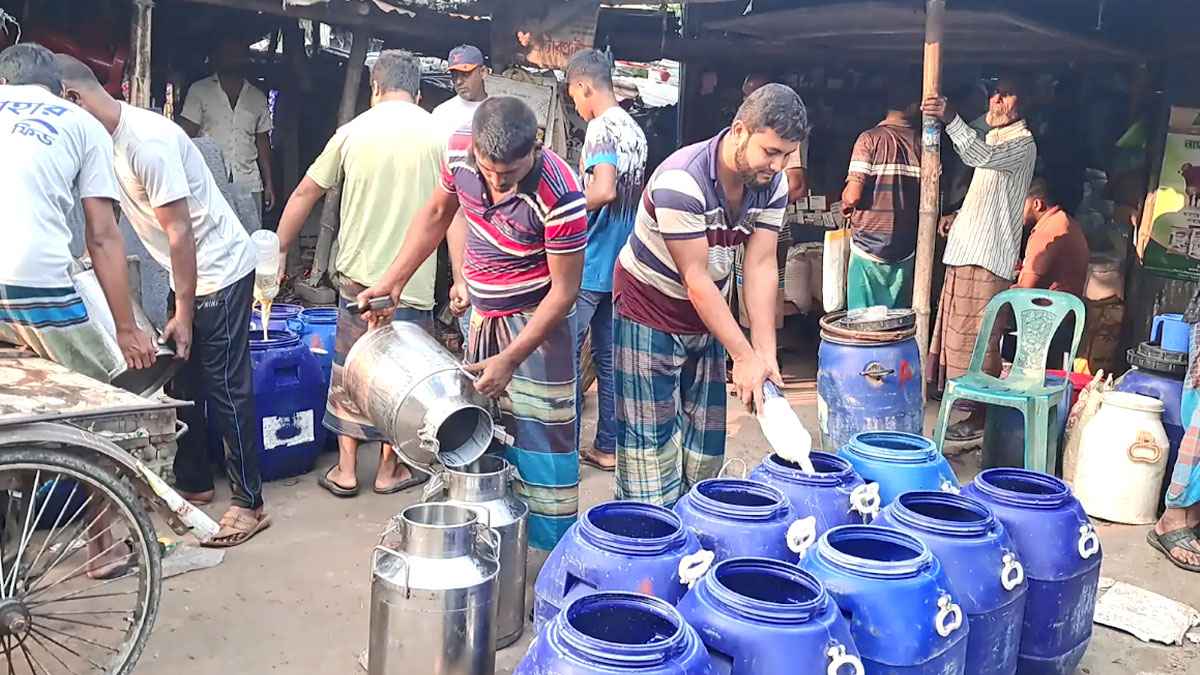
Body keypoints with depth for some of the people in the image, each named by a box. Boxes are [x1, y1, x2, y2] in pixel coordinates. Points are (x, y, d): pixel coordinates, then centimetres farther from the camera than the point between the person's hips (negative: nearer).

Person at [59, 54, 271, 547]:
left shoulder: (146, 140, -23)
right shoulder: (108, 138, 7)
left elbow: (179, 233, -22)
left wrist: (183, 313, -18)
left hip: (220, 272, -9)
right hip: (188, 274, 9)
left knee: (226, 389, -5)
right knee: (181, 383, 15)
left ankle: (249, 504, 3)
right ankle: (193, 483, 29)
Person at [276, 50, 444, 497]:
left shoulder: (353, 131, 5)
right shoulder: (438, 135, -1)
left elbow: (305, 194, 9)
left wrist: (277, 251, 19)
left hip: (358, 272, 2)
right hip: (413, 279, -2)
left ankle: (345, 469, 18)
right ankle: (390, 469, 19)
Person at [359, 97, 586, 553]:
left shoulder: (558, 196, -30)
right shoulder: (459, 149, -13)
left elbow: (564, 290, -22)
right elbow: (437, 213, 6)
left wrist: (511, 359, -23)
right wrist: (393, 280, 3)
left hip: (535, 320, -6)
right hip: (483, 315, 6)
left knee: (540, 436, -3)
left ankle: (555, 548, 11)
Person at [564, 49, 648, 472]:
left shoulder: (601, 128, -14)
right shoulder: (635, 130, 13)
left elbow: (603, 190, -27)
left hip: (590, 263, -9)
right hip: (621, 264, 9)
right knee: (609, 355, 12)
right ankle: (608, 446, 18)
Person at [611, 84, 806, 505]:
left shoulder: (773, 185, -9)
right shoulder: (681, 181, -30)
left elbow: (761, 265, -9)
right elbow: (695, 278, -26)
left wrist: (765, 353, -17)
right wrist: (744, 356, -25)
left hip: (708, 312, 7)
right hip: (651, 310, -7)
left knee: (706, 440, 12)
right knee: (652, 441, -4)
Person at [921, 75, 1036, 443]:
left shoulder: (1022, 143, -10)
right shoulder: (993, 137, 20)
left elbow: (981, 156, -33)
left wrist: (950, 118, -45)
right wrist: (960, 217, 15)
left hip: (987, 255, -10)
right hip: (968, 250, 10)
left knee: (978, 339, -7)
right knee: (960, 332, 16)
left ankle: (981, 416, -1)